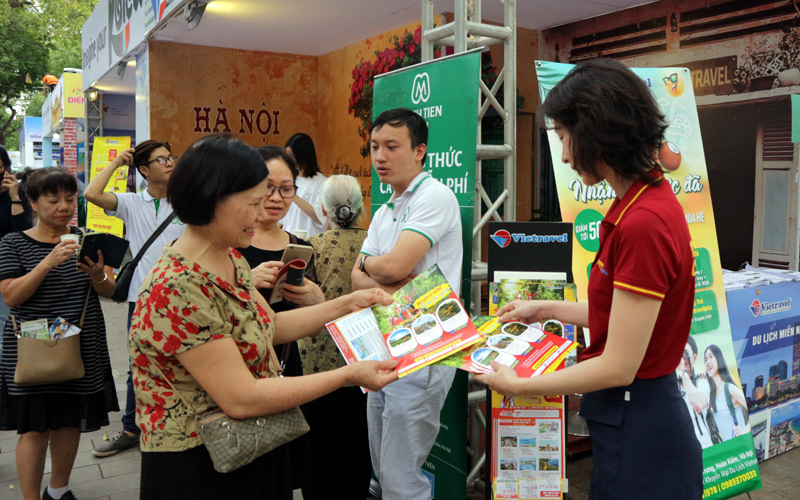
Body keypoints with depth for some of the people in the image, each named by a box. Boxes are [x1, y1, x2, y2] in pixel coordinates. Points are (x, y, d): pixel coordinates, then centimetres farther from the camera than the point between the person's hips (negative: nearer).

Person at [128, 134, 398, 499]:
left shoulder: (230, 259, 1)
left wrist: (348, 304, 4)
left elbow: (271, 326, 11)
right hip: (199, 468, -8)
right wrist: (348, 375, -24)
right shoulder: (178, 290, -29)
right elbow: (240, 399, -28)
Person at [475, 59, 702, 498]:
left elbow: (618, 367, -23)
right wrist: (546, 309, 17)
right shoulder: (644, 202, 3)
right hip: (632, 417, 9)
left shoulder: (642, 224, -27)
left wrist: (517, 386, -14)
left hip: (638, 433, -9)